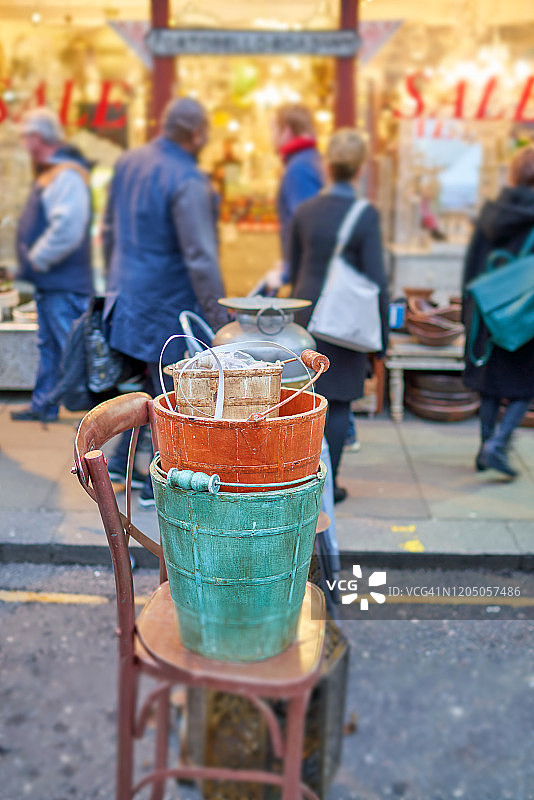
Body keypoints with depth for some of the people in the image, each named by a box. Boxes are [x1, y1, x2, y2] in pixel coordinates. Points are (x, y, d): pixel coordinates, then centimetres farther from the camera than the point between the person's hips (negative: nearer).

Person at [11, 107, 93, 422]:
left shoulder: (67, 176, -17)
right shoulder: (51, 173, 15)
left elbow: (66, 229, -27)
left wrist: (37, 258, -16)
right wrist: (33, 260, 11)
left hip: (65, 284, -10)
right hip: (50, 281, 10)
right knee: (48, 346, 16)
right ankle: (44, 405, 26)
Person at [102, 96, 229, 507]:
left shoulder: (128, 162, 7)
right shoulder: (188, 182, -20)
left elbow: (110, 229, 17)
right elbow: (200, 257, -22)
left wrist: (116, 279, 27)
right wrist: (218, 315, -16)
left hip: (127, 292, 8)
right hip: (167, 303, -8)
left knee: (145, 383, 22)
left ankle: (121, 461, 29)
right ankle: (159, 485, 15)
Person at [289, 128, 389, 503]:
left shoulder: (305, 211, 1)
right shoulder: (366, 215, -13)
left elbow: (295, 270, 11)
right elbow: (376, 281, -13)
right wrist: (382, 336, -5)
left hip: (306, 315, 4)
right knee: (339, 402, 7)